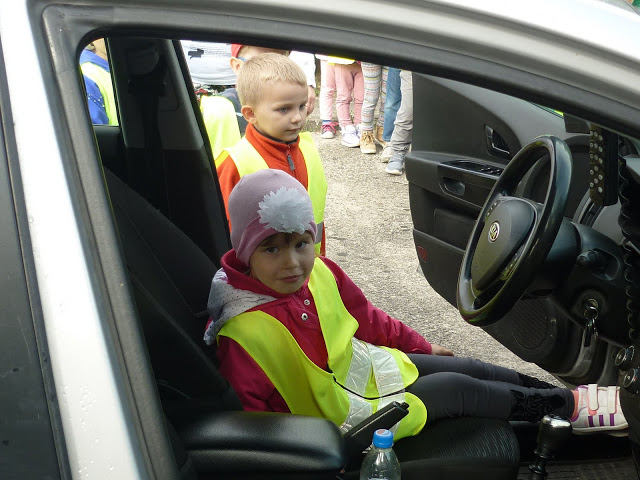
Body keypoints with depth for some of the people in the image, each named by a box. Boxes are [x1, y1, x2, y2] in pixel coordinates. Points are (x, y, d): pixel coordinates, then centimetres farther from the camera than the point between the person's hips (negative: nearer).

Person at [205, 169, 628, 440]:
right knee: (459, 388, -5)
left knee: (470, 368, 5)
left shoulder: (320, 272, -11)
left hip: (370, 365, 7)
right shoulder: (243, 333, -32)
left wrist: (420, 346, 18)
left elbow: (367, 318, 7)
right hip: (344, 414, -6)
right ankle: (568, 405, 15)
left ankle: (553, 393, 26)